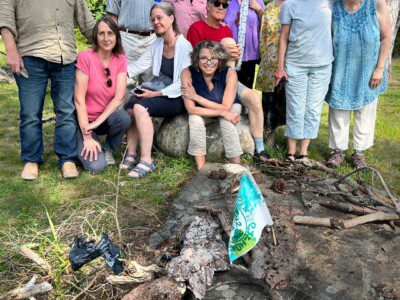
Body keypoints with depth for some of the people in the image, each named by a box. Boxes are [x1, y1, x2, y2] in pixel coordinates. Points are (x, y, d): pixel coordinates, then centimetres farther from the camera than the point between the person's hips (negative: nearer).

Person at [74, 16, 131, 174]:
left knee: (124, 118, -32)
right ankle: (84, 146, 13)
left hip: (105, 118, 4)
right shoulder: (85, 57, -15)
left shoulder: (120, 59, -3)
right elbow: (79, 99, -17)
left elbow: (119, 97, -11)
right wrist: (87, 136, -19)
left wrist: (97, 122, -21)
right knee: (96, 166, -22)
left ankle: (108, 149, -1)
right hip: (83, 120, -3)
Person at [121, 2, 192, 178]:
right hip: (159, 94, 6)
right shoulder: (156, 46, 12)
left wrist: (155, 94, -20)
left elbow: (183, 83, -16)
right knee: (130, 105, -20)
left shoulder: (184, 46, -10)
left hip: (177, 99, -6)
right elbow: (135, 68, 6)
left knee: (140, 106, -29)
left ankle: (146, 161, -27)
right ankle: (131, 154, -13)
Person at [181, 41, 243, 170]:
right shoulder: (188, 73, -27)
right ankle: (201, 169, -19)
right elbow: (191, 109, -30)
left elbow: (225, 108, -30)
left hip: (231, 108, -1)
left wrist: (196, 97, -29)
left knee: (226, 121, -31)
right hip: (203, 111, 1)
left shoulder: (229, 73, -29)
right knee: (195, 119, -29)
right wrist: (221, 112, -37)